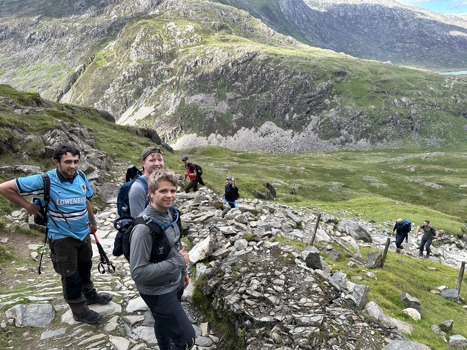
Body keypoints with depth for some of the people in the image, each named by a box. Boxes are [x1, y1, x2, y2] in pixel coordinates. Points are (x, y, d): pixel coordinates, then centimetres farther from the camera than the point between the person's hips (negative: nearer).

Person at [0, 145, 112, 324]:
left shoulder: (81, 178, -8)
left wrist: (93, 222, 20)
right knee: (70, 276, 10)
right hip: (62, 238, -5)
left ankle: (90, 294, 48)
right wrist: (28, 206, -14)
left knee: (85, 268, 25)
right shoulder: (44, 181, -23)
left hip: (83, 234, 5)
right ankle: (80, 311, 28)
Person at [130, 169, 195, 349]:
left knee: (164, 324, 28)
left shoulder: (168, 213, -5)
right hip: (158, 292, -7)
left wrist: (183, 271, 17)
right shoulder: (144, 227, -30)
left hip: (175, 283, 7)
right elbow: (138, 272, -30)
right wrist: (177, 262, -26)